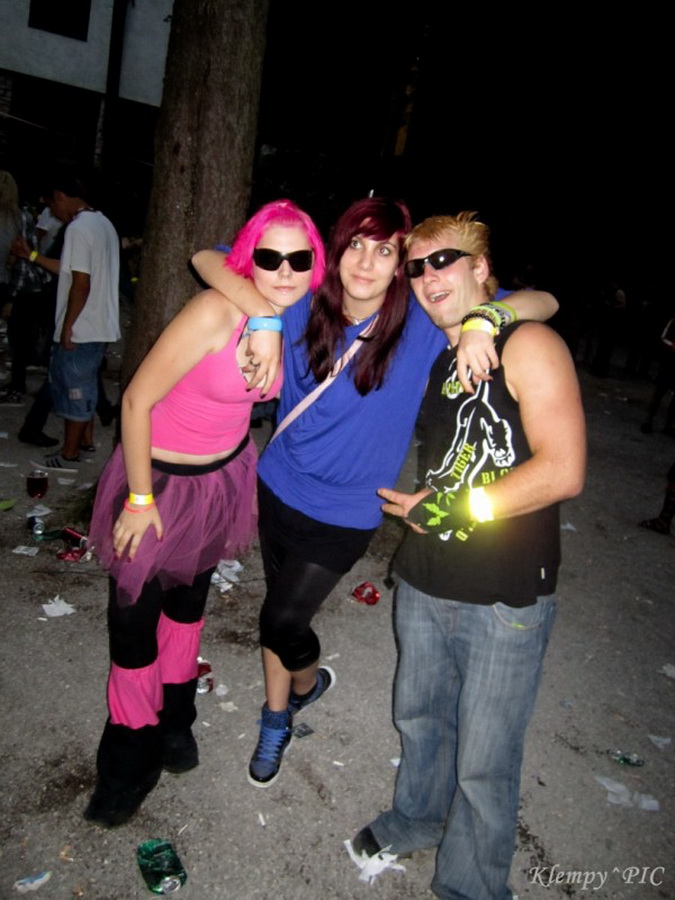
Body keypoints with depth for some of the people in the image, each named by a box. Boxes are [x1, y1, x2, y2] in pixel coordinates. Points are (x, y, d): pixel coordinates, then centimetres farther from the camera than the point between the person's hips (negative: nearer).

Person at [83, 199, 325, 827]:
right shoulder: (216, 312, -26)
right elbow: (136, 400, -21)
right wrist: (140, 499, -17)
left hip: (226, 477, 6)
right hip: (158, 476, -5)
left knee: (189, 598, 22)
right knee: (133, 617, 4)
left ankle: (175, 719, 46)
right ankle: (130, 759, 29)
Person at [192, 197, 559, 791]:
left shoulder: (424, 325, -15)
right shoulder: (305, 305, -9)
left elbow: (545, 302, -12)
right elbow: (208, 258, -5)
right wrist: (260, 313, -23)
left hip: (345, 513, -3)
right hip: (279, 488, 4)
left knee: (283, 622, -3)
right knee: (279, 612, 18)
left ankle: (309, 683, 36)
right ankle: (277, 721, 45)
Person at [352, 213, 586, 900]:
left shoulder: (527, 344, -12)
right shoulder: (429, 357, 9)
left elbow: (562, 471, -22)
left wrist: (446, 509, -16)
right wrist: (418, 508, 6)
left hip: (504, 599, -6)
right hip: (424, 583, 7)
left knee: (483, 763, 8)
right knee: (418, 717, 25)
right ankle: (418, 818, 52)